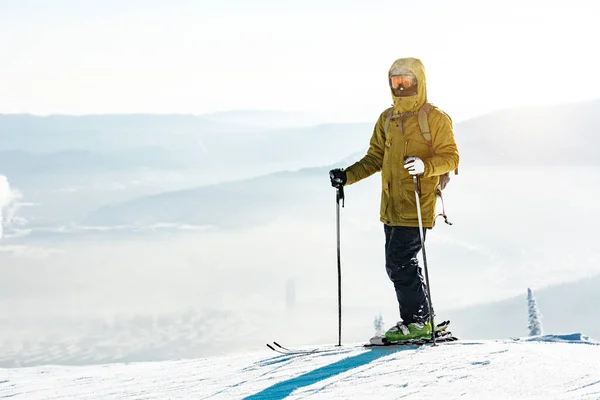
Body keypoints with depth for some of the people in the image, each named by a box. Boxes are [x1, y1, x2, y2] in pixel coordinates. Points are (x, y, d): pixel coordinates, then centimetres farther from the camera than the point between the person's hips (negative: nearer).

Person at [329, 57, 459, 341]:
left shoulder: (435, 119, -3)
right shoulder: (387, 120, 16)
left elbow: (450, 157, -6)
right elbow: (375, 159, 20)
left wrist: (425, 166, -24)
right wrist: (347, 176, 7)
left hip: (416, 207, -7)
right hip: (392, 208, 7)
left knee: (399, 264, -13)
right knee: (399, 266, 8)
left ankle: (417, 321, -3)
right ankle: (417, 320, 17)